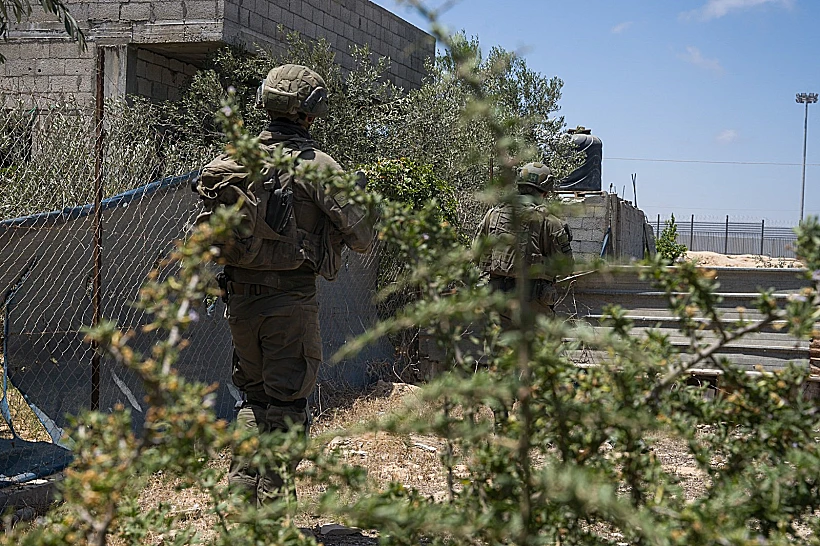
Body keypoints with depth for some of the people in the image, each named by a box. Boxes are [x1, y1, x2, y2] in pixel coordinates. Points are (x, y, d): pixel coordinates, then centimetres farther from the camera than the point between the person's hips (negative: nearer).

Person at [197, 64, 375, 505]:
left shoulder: (235, 158, 5)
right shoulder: (314, 164, -10)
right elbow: (362, 231, -9)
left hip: (239, 295, 5)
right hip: (290, 298, -5)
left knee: (253, 395, 19)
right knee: (286, 404, 4)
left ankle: (240, 490, 19)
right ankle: (272, 503, 5)